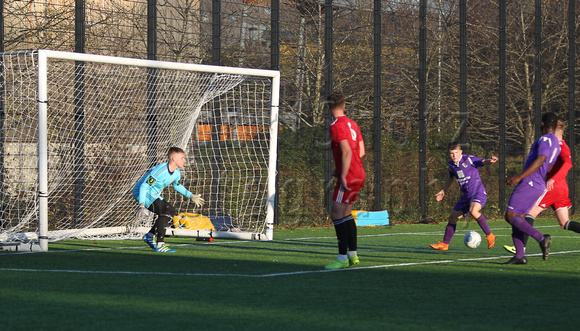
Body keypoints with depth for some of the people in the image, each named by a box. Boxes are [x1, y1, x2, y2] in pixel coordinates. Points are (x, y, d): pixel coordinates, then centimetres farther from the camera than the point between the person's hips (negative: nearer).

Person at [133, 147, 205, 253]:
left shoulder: (177, 173, -1)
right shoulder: (160, 171, -29)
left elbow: (177, 186, 23)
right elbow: (144, 186, -30)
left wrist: (191, 196, 18)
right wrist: (141, 206, -37)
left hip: (154, 195, 10)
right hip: (141, 193, -10)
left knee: (172, 211, 14)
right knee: (165, 212, -25)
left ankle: (149, 235, 18)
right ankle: (160, 245, -27)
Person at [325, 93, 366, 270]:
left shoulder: (336, 126, -13)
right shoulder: (352, 124, 13)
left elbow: (347, 151, -22)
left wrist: (343, 175, -20)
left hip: (348, 177, -9)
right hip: (359, 174, 9)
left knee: (336, 214, -7)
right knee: (346, 214, 16)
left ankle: (342, 258, -8)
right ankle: (353, 254, 18)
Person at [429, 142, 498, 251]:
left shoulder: (469, 159, -13)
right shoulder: (451, 165, 7)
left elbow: (484, 162, -27)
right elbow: (451, 177, 28)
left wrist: (490, 161, -50)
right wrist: (443, 191, 29)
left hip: (478, 193, -7)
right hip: (466, 196, 7)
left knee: (473, 211, -35)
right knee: (453, 217, 8)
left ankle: (490, 236, -22)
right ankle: (444, 244, 23)